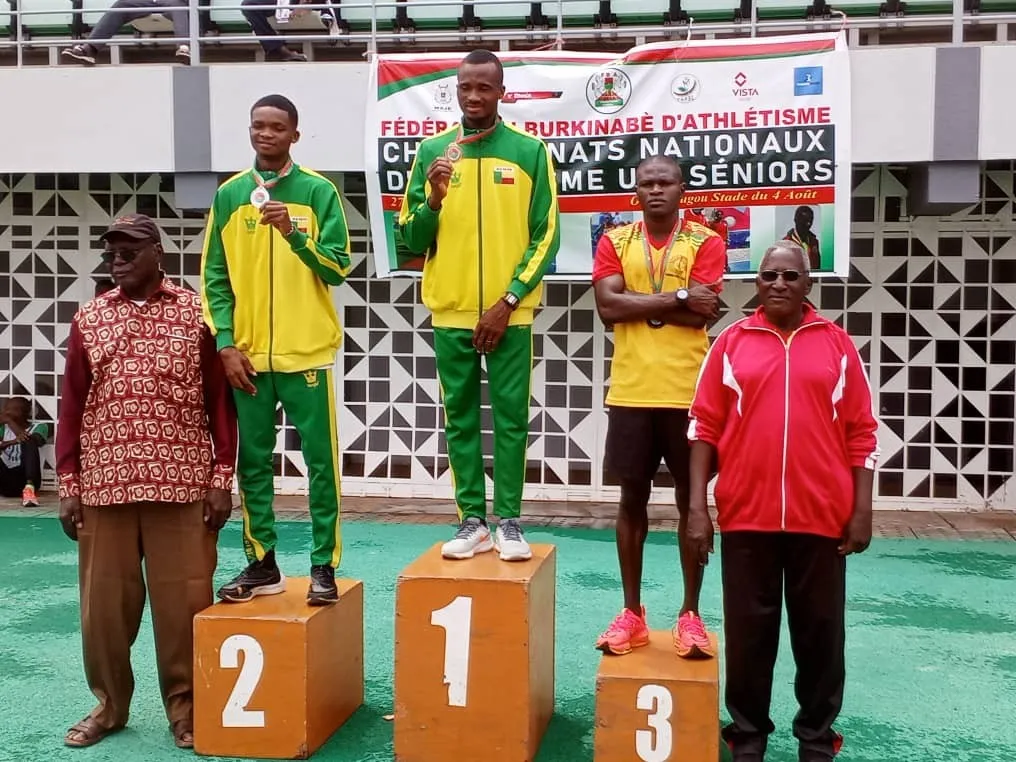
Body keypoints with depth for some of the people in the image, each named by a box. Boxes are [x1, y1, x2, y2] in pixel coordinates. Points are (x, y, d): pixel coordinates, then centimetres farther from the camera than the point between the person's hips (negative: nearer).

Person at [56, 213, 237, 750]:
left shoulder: (197, 313, 3)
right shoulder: (89, 319, 9)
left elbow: (219, 400, 2)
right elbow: (72, 405, 10)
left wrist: (222, 478, -2)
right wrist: (68, 484, 5)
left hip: (181, 485, -2)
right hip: (104, 485, 2)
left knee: (183, 600, 2)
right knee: (104, 600, 8)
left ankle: (185, 707, 17)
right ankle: (109, 704, 25)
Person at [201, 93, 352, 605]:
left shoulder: (319, 191, 0)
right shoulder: (229, 195, 8)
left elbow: (338, 268, -5)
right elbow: (214, 277, 7)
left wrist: (294, 233, -20)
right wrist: (225, 343, -2)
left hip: (307, 351, -3)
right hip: (247, 354, 3)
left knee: (320, 461, 0)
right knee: (252, 463, 8)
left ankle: (324, 567, 9)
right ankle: (261, 564, 19)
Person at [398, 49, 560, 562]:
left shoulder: (530, 151, 0)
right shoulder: (432, 151, 5)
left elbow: (545, 237, -2)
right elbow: (411, 239, 5)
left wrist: (507, 302, -9)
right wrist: (434, 197, -14)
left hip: (510, 312, -2)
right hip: (451, 311, 2)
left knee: (511, 418, 2)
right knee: (460, 418, 6)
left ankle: (508, 521, 11)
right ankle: (472, 521, 15)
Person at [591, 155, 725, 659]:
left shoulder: (706, 242, 0)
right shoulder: (614, 241, 6)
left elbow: (702, 314, -12)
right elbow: (607, 306, -9)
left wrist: (637, 303, -9)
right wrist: (675, 298, -11)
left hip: (688, 392, -1)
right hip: (631, 392, 2)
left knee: (691, 501, 6)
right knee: (632, 499, 8)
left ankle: (690, 613, 17)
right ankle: (631, 611, 19)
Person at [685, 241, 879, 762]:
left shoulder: (837, 344, 4)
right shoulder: (731, 342, 4)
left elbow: (862, 433, 5)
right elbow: (704, 427, 2)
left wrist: (861, 510, 0)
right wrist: (697, 506, -4)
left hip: (822, 516, 0)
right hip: (746, 515, 0)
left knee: (820, 631, 10)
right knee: (748, 631, 8)